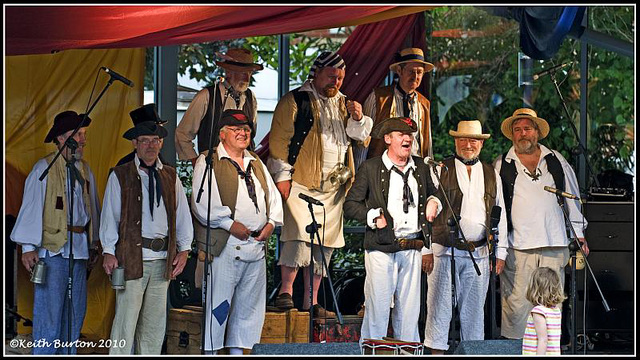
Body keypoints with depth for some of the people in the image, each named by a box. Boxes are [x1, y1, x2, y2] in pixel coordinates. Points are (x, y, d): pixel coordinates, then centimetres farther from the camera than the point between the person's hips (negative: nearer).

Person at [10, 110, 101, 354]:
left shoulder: (85, 170, 13)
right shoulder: (44, 168, -4)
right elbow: (31, 208, -6)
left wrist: (93, 244, 18)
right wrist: (28, 247, -10)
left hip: (80, 249, 6)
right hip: (52, 249, -6)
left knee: (75, 311, 10)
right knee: (49, 310, -6)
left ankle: (67, 352, 20)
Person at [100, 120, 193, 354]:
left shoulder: (170, 177, 15)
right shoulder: (120, 176, 4)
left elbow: (183, 214, 14)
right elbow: (110, 215, 2)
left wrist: (183, 249, 5)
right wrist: (108, 252, -6)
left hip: (163, 258, 4)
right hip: (132, 256, -4)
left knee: (155, 321, 9)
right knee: (126, 318, -7)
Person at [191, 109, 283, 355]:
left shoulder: (256, 163, 20)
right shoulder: (209, 162, -3)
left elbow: (273, 196, 21)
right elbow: (202, 203, -13)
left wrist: (271, 223, 4)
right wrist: (230, 224, -17)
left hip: (257, 243, 7)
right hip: (225, 246, -7)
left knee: (249, 305, 11)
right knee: (218, 304, -6)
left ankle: (237, 349, 20)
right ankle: (211, 350, 0)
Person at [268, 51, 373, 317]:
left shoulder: (343, 104, 20)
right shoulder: (294, 101, 1)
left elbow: (360, 138, 18)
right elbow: (279, 139, -3)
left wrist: (357, 120, -3)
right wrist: (282, 175, -9)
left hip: (333, 187, 6)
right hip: (301, 182, -6)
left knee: (324, 242, 4)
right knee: (300, 233, -20)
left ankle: (311, 302, 9)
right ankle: (286, 290, -11)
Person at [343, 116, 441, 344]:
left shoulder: (420, 167, 14)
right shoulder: (370, 168, 0)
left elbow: (432, 194, 29)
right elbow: (350, 205, 0)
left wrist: (433, 202, 7)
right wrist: (374, 217, -14)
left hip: (412, 248, 4)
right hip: (382, 248, -4)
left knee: (410, 308, 9)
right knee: (378, 306, -4)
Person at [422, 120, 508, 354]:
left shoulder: (492, 176, 14)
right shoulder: (440, 171, 3)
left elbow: (500, 215, 14)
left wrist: (500, 253, 8)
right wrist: (426, 250, -6)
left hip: (479, 253, 3)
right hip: (444, 251, -3)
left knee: (474, 309, 7)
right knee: (440, 307, -3)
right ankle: (437, 350, 2)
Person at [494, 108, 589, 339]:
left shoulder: (556, 161, 14)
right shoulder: (501, 166, 8)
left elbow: (572, 198, 20)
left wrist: (579, 234, 17)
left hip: (554, 244, 2)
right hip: (517, 247, -2)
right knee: (516, 304, -6)